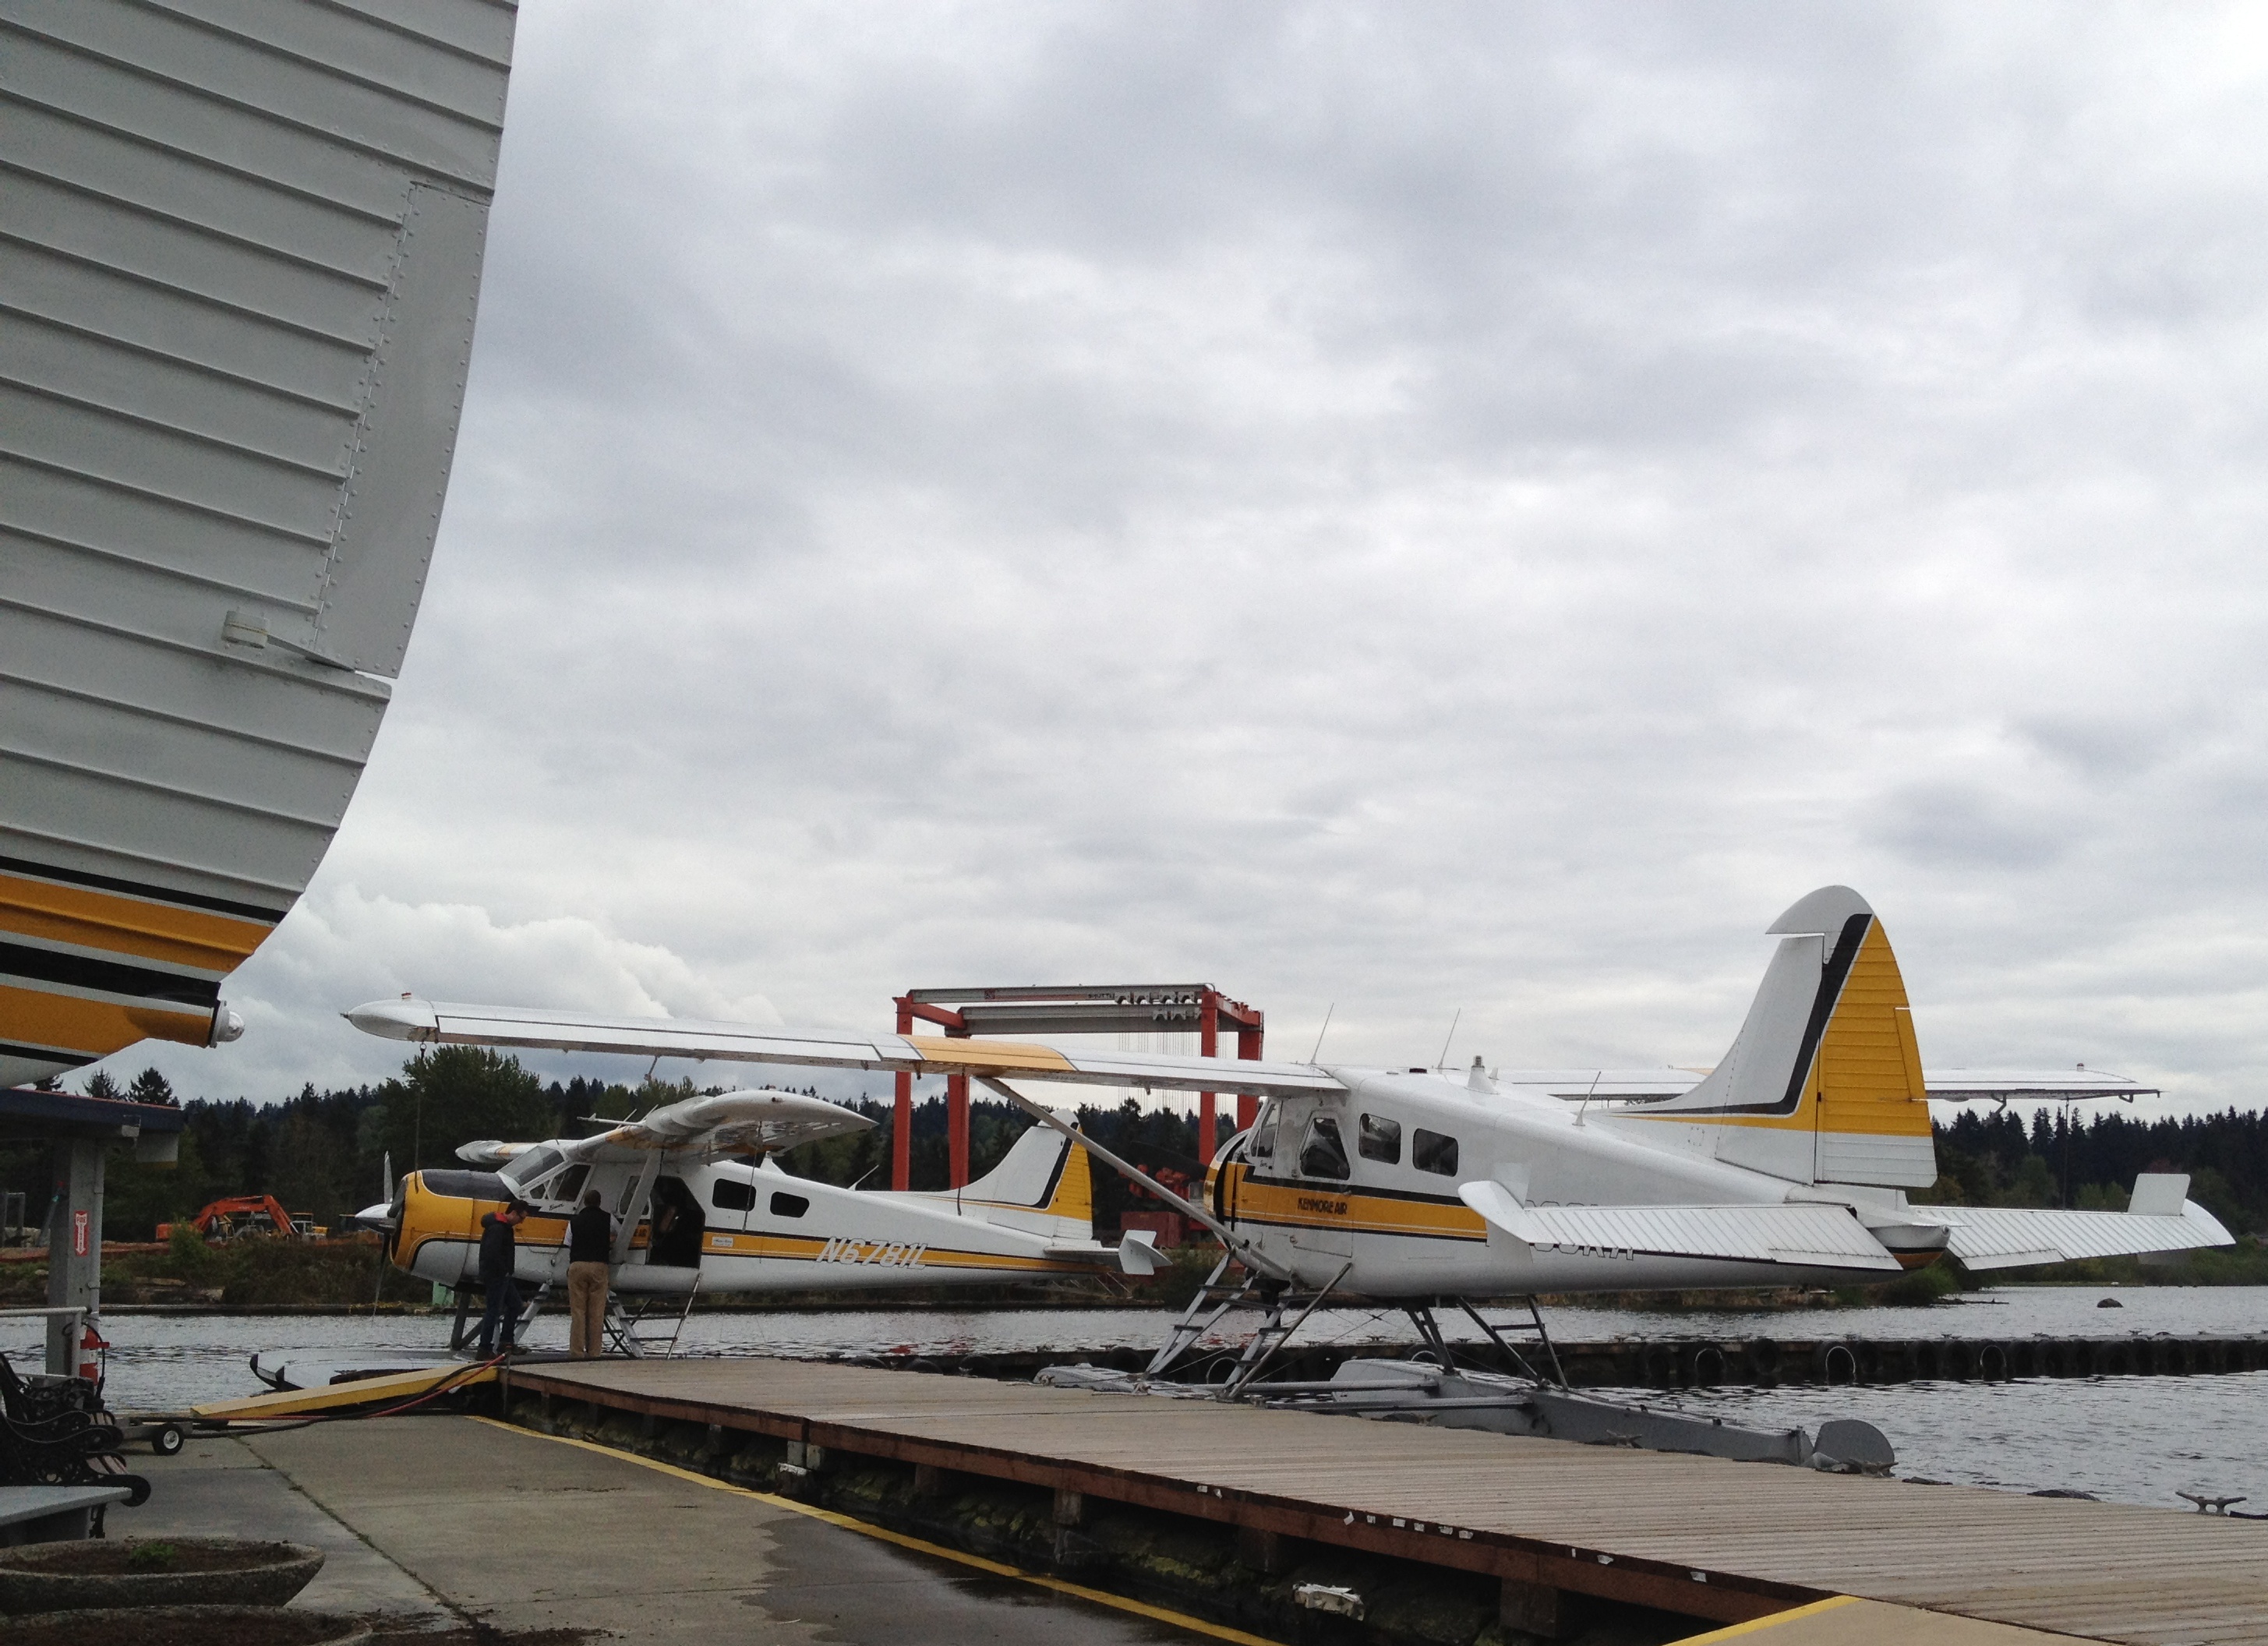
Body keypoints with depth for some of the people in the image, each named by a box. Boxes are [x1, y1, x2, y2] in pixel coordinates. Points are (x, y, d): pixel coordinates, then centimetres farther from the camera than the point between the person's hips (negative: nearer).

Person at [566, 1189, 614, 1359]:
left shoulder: (575, 1221, 8)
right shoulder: (607, 1219, 7)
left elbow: (568, 1247, 8)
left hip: (577, 1266, 1)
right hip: (599, 1266, -1)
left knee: (577, 1311, 2)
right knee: (596, 1312, 1)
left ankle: (577, 1351, 0)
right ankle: (594, 1351, 0)